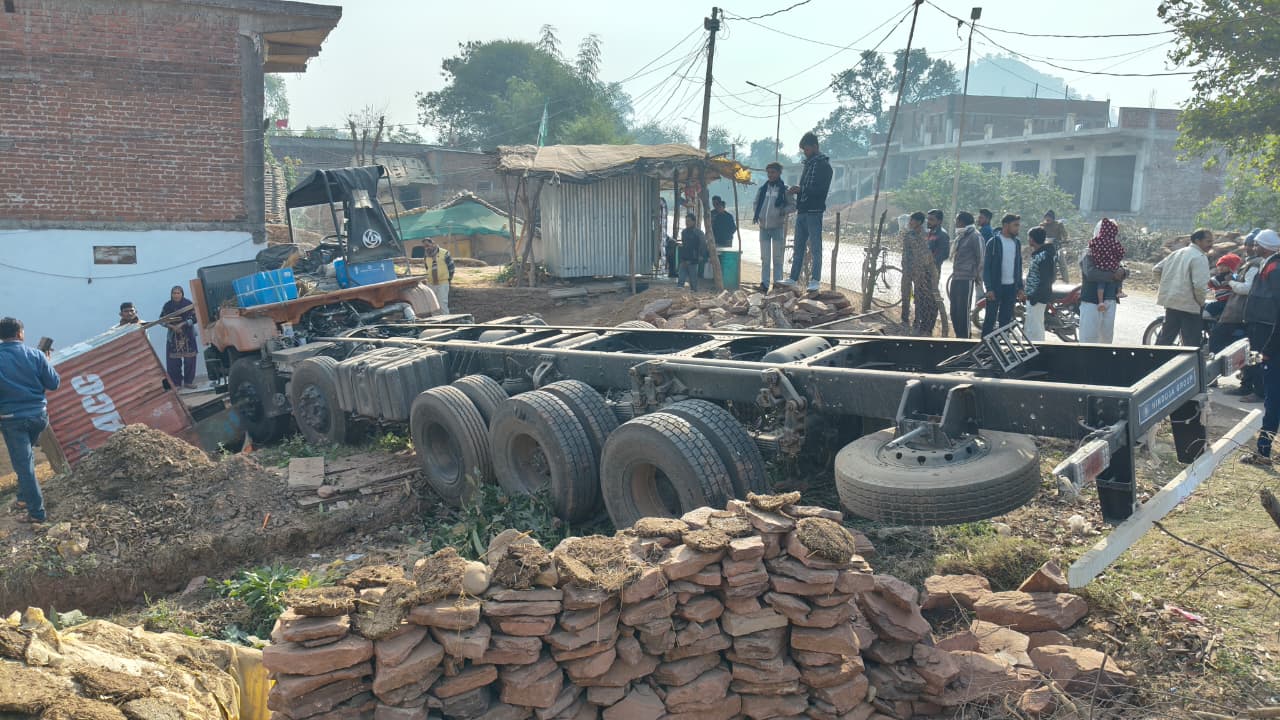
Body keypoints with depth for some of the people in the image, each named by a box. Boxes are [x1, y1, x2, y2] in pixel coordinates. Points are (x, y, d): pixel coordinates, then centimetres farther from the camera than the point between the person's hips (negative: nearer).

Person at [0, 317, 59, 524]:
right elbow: (53, 384, -2)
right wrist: (46, 362, 11)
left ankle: (36, 512, 5)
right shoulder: (36, 355, -9)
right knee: (26, 458, 27)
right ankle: (26, 498, 32)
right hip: (38, 415, 2)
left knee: (23, 464, 3)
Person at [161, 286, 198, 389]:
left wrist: (182, 324, -17)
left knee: (189, 359, -2)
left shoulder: (188, 304, -3)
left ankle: (188, 381, 10)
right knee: (173, 360, -3)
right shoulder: (168, 305, 3)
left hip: (188, 335, -1)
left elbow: (194, 318, -7)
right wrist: (172, 326, -13)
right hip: (173, 336, 1)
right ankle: (176, 382, 4)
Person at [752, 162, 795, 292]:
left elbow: (793, 205, -1)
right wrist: (756, 214, 3)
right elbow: (756, 203, 20)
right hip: (763, 227, 4)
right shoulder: (762, 189, 8)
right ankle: (764, 283, 10)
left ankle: (778, 283, 4)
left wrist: (783, 210, -17)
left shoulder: (785, 189, -2)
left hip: (778, 227, -4)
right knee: (764, 258, 7)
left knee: (777, 258, 1)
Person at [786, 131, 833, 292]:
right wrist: (796, 191, 8)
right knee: (798, 247, 11)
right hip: (802, 211, 9)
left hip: (814, 212, -9)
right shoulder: (808, 164, 20)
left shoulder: (823, 165, -6)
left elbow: (822, 189, -15)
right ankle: (794, 278, 15)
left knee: (815, 247, -6)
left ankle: (814, 281, -6)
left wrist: (801, 190, -20)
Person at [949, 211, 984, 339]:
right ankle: (959, 336, 19)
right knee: (954, 310, 10)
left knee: (963, 310, -7)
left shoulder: (975, 236, -10)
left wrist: (977, 275, -4)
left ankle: (965, 337, 0)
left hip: (966, 278, -8)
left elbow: (980, 258, -9)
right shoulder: (960, 236, 15)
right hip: (956, 277, 8)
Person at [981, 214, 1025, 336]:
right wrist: (989, 288, -15)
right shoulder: (993, 242, -7)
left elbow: (1019, 265, 16)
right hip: (996, 287, -5)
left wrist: (1020, 287, 11)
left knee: (1006, 319, 8)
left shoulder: (1017, 243, 10)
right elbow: (986, 267, -8)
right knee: (990, 318, -2)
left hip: (1011, 287, 5)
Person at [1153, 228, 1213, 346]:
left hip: (1170, 301, 8)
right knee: (1191, 345, -2)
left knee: (1165, 338, 16)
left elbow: (1157, 269, 15)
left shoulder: (1178, 253, 12)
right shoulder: (1199, 257, -12)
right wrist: (1201, 303, -7)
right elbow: (1199, 285, -22)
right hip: (1189, 305, -8)